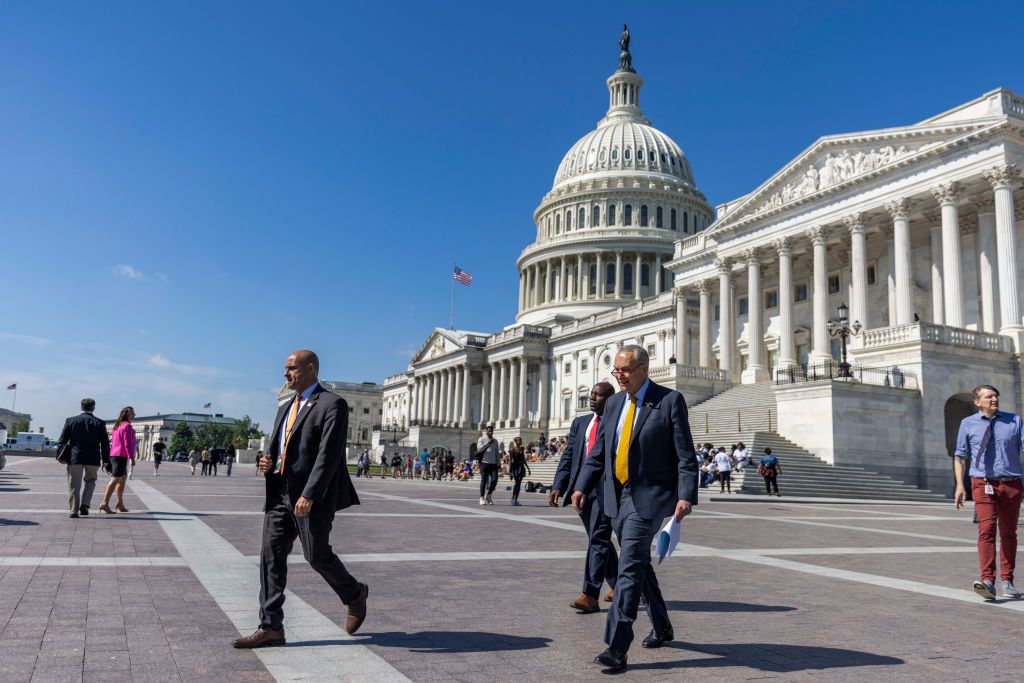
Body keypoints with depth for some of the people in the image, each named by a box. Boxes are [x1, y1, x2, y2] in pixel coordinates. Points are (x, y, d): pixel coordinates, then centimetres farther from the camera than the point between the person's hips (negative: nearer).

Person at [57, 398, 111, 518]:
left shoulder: (71, 421, 0)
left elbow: (62, 440, 1)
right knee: (90, 481, 19)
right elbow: (105, 443, -1)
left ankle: (73, 511, 5)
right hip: (93, 459, 0)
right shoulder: (99, 423, -2)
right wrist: (106, 460, 7)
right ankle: (84, 505, 5)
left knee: (74, 485, 7)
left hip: (74, 458, 0)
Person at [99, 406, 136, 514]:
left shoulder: (117, 426, 19)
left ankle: (120, 504, 25)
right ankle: (105, 503, -20)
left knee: (123, 478, 20)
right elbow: (127, 443, -18)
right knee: (115, 480, -13)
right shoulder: (127, 426, -11)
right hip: (121, 456, -10)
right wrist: (132, 457, -18)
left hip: (114, 455, 10)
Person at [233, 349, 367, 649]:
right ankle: (271, 627, 10)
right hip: (280, 492, 8)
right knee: (271, 556, 3)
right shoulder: (286, 408, 18)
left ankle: (354, 594, 25)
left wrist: (309, 495, -23)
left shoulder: (332, 404, -9)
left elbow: (329, 454, -17)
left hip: (312, 496, -8)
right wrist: (268, 463, 2)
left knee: (316, 555, -1)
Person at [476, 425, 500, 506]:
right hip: (484, 463, -4)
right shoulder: (481, 439, 2)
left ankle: (488, 495, 16)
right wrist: (488, 442, -18)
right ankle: (482, 498, 3)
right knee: (484, 480, -4)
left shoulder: (495, 441, 16)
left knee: (494, 480, -4)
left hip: (493, 463, 4)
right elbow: (479, 448, -15)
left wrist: (498, 463, 13)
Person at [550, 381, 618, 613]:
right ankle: (618, 584, 32)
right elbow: (568, 457, 10)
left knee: (598, 539, -10)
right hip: (582, 489, 6)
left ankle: (590, 595, -8)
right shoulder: (579, 423, 15)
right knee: (599, 539, 16)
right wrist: (558, 486, -1)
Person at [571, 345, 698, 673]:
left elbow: (686, 455, -11)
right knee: (639, 564, 18)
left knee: (630, 567, -12)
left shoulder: (670, 400, -8)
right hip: (618, 496, 7)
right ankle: (662, 627, 38)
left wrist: (686, 496, -21)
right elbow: (599, 451, 12)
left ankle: (616, 648, -9)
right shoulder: (613, 403, 9)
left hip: (649, 498, -7)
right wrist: (582, 486, 2)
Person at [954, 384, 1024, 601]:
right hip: (983, 484, -2)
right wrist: (960, 485, -1)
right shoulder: (968, 424, 4)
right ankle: (988, 580, -20)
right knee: (986, 529, -15)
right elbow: (960, 456, 7)